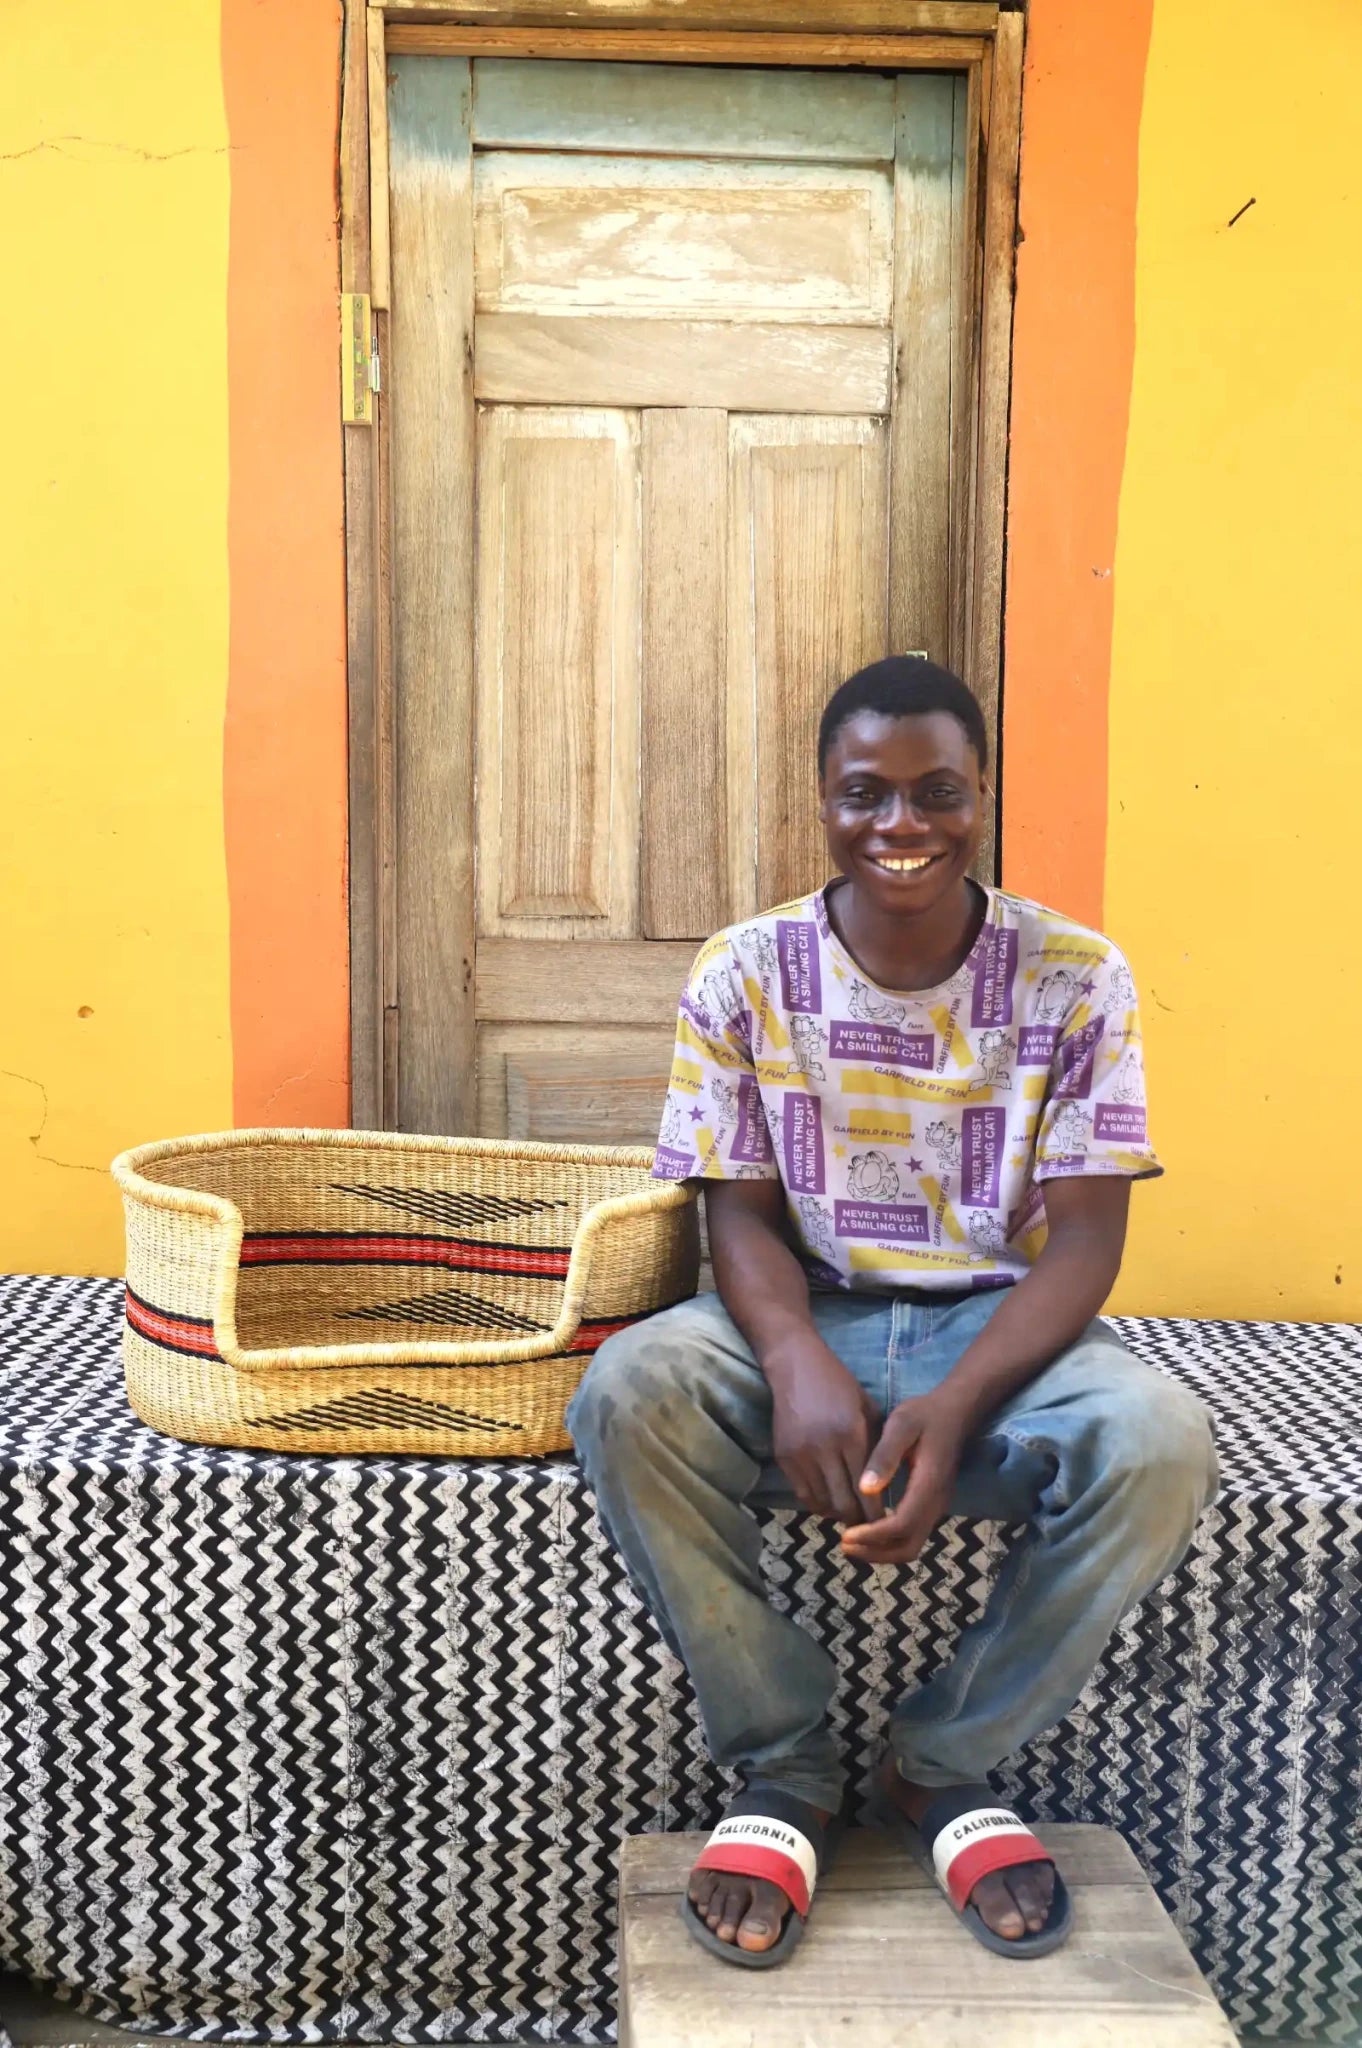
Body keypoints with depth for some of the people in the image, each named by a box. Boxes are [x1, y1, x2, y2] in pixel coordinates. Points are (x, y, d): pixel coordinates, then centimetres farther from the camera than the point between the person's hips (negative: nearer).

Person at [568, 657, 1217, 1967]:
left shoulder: (1075, 977, -5)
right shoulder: (743, 975, -4)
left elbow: (1084, 1237, -8)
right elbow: (741, 1218, -4)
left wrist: (955, 1404, -26)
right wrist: (800, 1367, -28)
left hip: (998, 1327, 0)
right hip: (800, 1321, 0)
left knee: (1158, 1443, -31)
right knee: (626, 1397, -31)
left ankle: (942, 1765, -4)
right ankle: (784, 1766, -7)